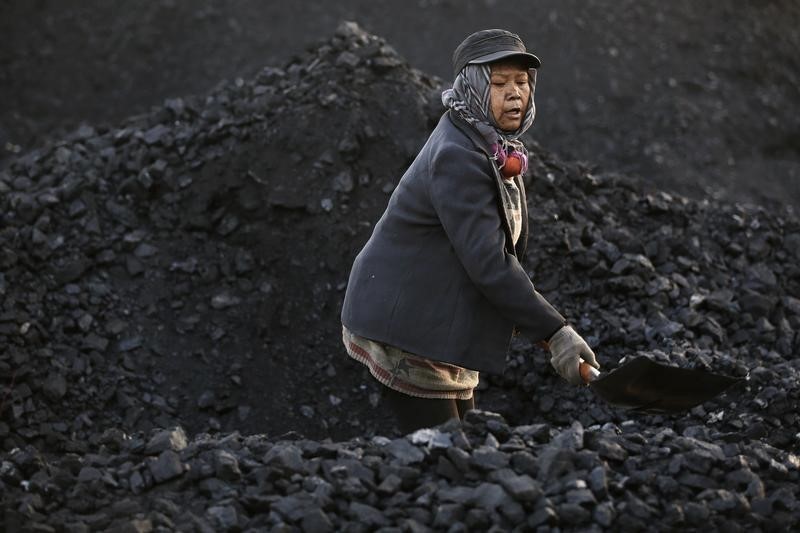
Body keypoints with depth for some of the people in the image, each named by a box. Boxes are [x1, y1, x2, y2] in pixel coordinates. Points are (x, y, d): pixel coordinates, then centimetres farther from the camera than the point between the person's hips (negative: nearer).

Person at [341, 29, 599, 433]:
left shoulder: (496, 146, 8)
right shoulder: (457, 157, -23)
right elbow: (488, 264, -28)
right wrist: (554, 332, -28)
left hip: (442, 326, 10)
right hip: (404, 327, -10)